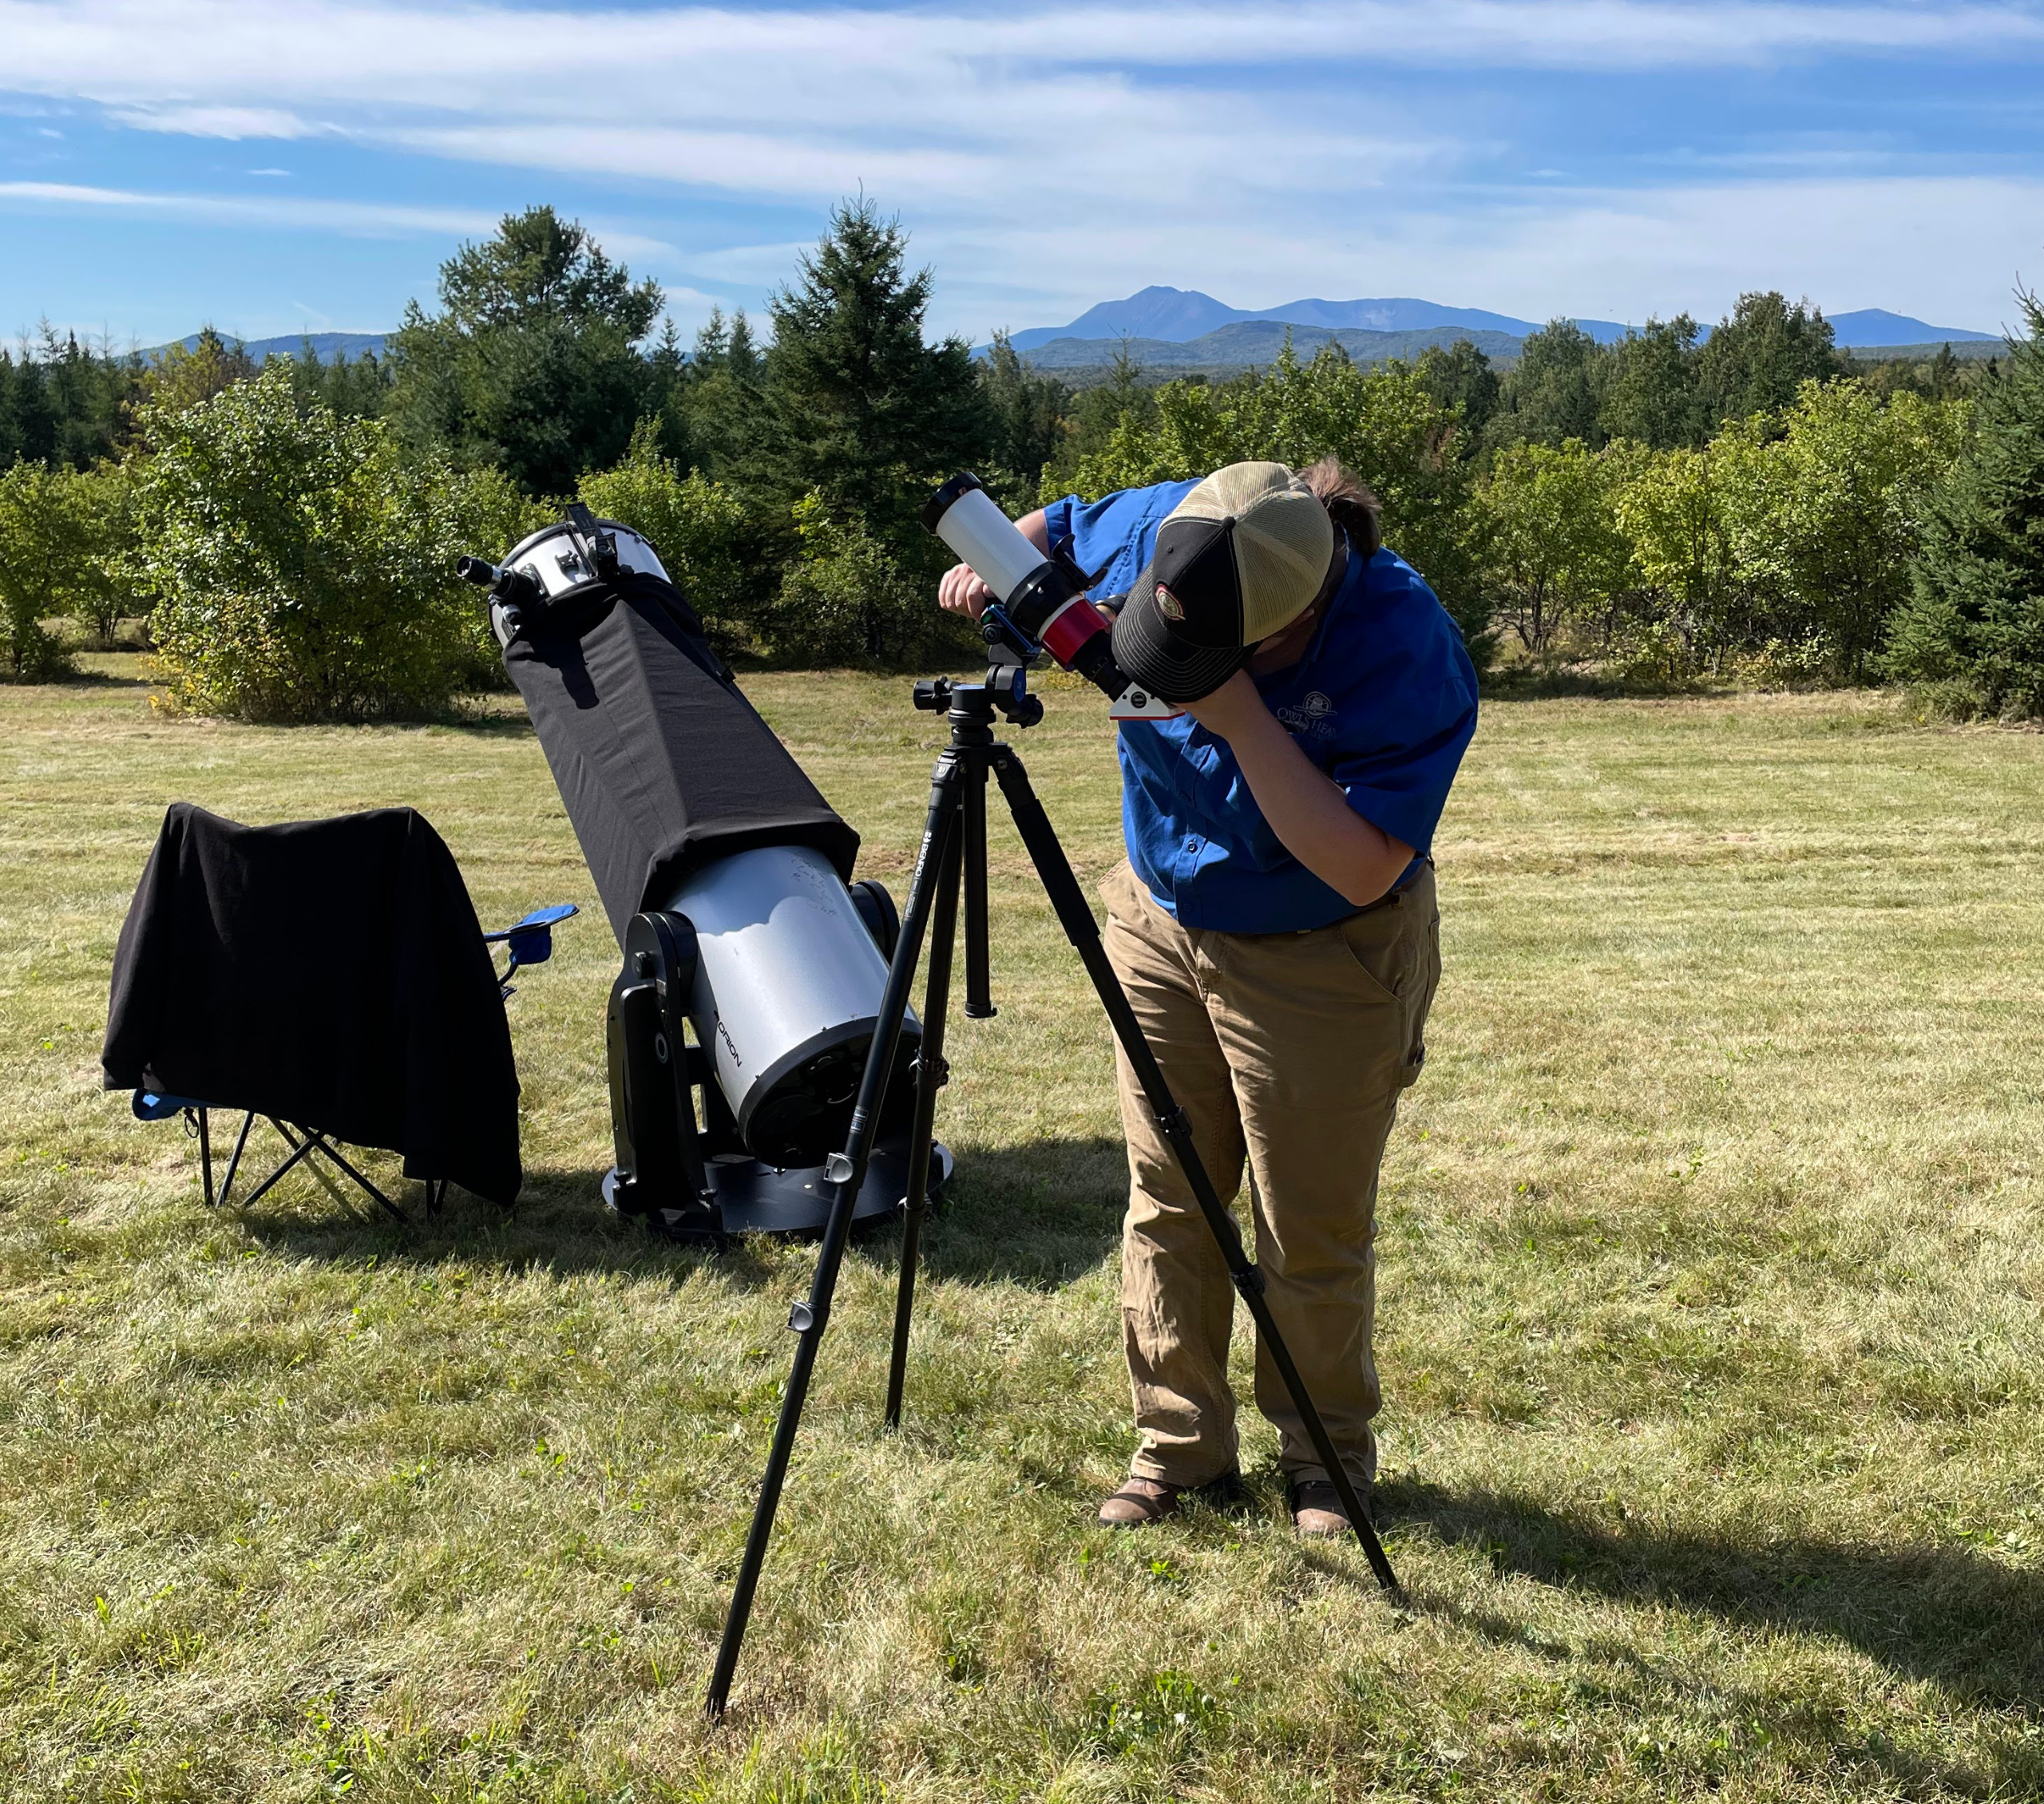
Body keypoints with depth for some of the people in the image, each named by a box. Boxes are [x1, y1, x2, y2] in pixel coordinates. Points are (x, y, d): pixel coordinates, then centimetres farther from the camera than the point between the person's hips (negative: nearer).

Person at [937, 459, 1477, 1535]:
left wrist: (1241, 716, -38)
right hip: (1163, 919, 5)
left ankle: (1326, 1455, 29)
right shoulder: (1160, 530, -16)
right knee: (1164, 1204, 11)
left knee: (1312, 1232, 6)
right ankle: (1179, 1444, 27)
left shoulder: (1406, 651, -30)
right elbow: (1056, 528, 7)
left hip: (1322, 959, -5)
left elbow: (1363, 868, -34)